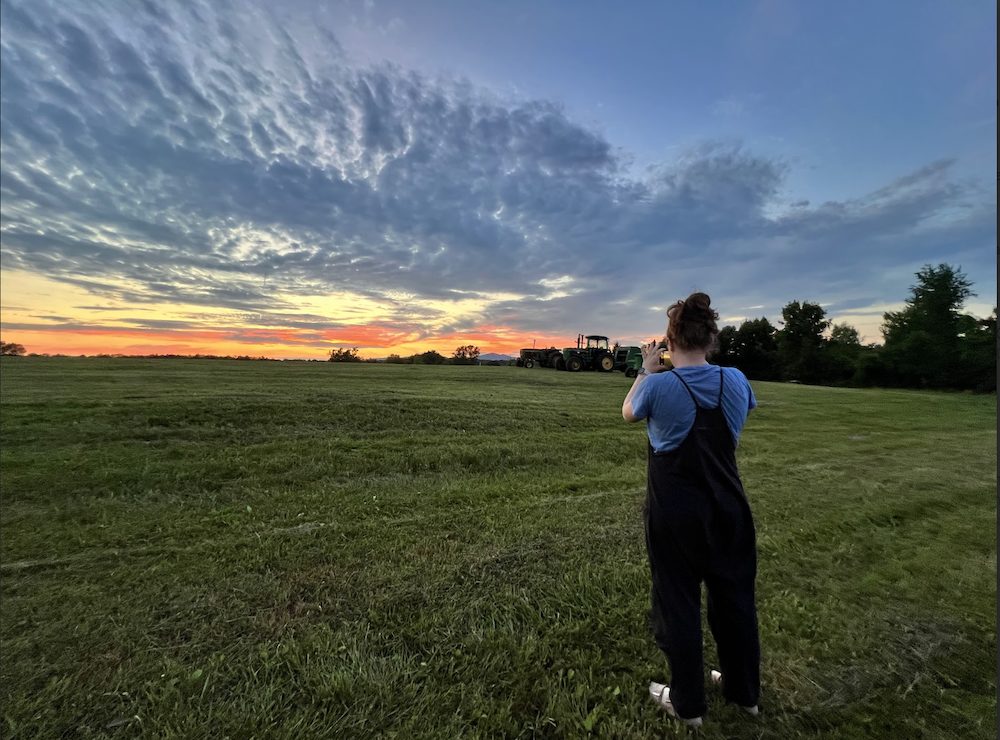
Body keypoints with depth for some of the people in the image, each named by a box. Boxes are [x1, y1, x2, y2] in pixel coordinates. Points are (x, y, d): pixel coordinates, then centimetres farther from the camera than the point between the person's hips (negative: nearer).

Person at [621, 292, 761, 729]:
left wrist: (647, 370, 10)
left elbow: (628, 413, 2)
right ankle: (744, 691, 45)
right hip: (727, 510, 5)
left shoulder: (659, 385, -19)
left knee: (678, 604, 14)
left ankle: (688, 704, 33)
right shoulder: (735, 380, -7)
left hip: (675, 515, -4)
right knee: (734, 598, 22)